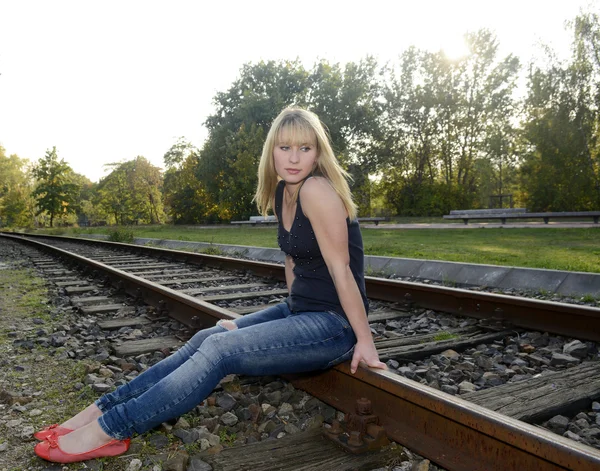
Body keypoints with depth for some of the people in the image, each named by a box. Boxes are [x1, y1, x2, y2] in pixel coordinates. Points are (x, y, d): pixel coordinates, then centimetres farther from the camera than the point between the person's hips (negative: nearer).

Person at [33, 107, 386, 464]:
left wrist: (365, 339, -15)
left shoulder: (317, 188, -20)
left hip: (334, 324, -8)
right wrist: (295, 309, 15)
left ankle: (110, 429, -10)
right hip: (300, 311, 8)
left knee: (220, 349, -19)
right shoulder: (283, 192, 8)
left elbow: (341, 267, -20)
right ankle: (102, 408, 5)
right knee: (205, 339, -1)